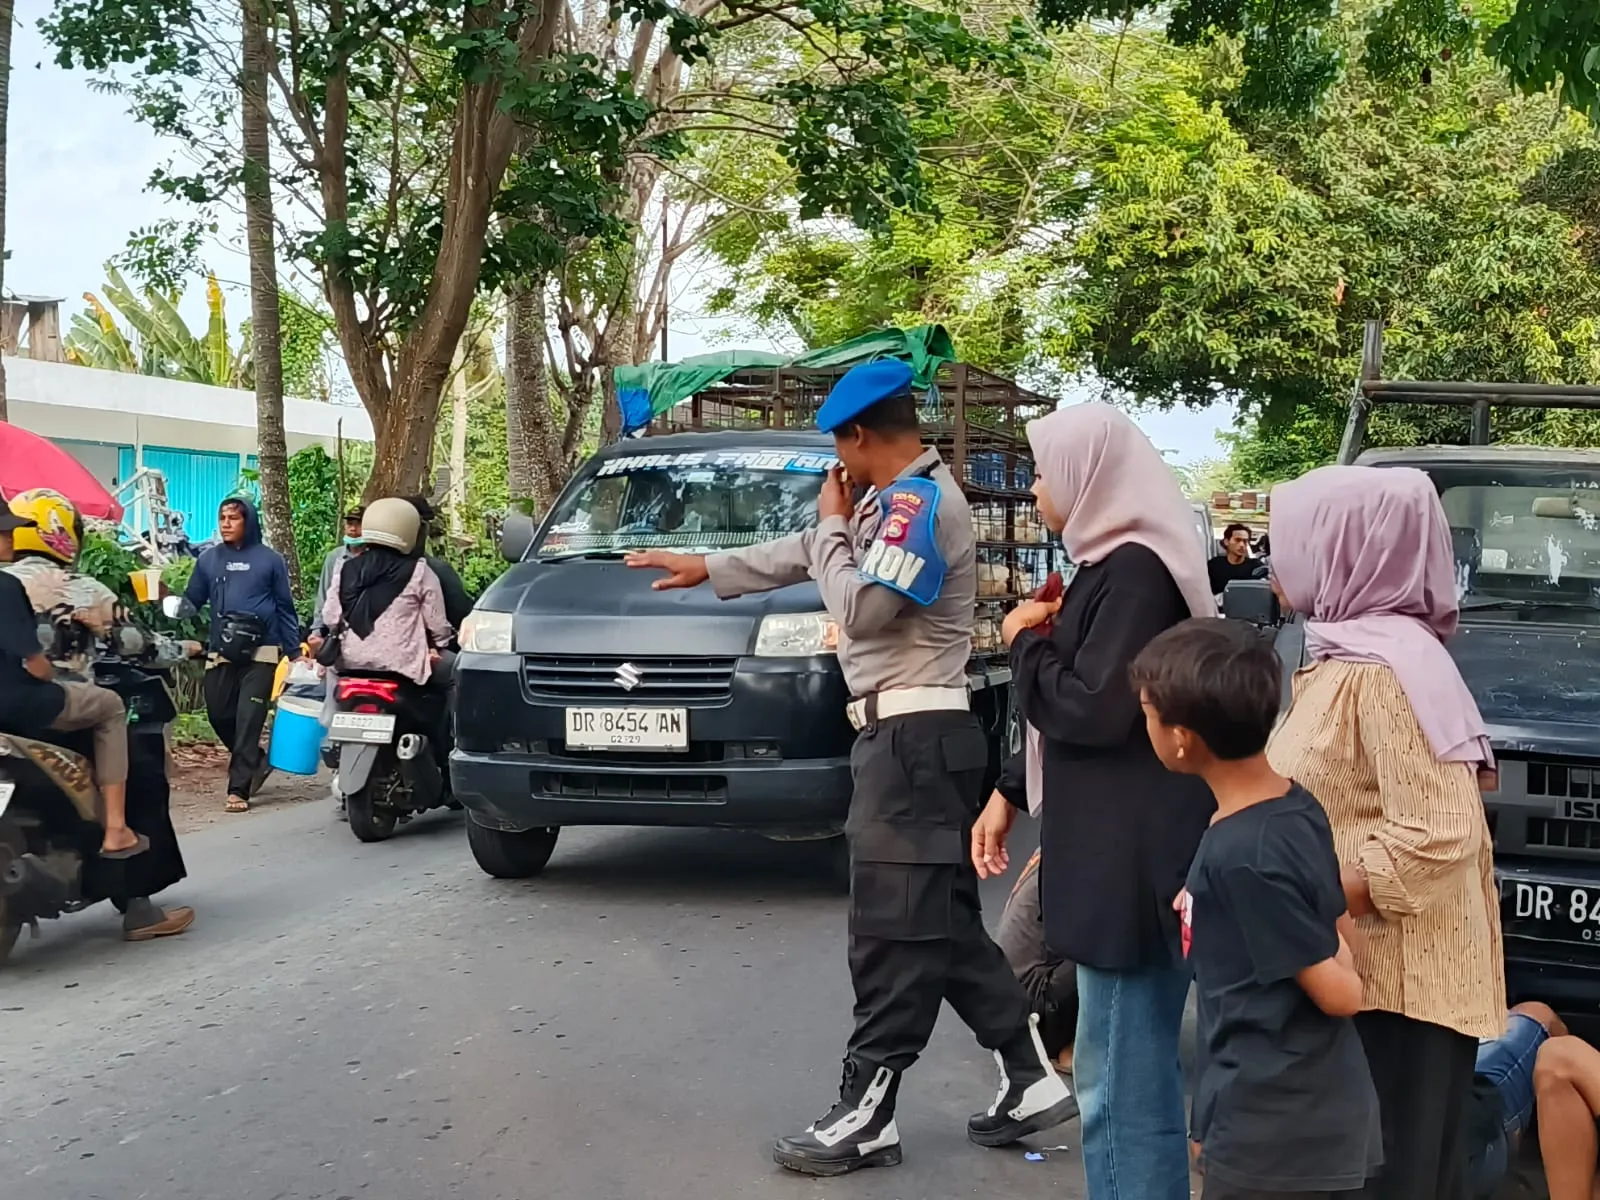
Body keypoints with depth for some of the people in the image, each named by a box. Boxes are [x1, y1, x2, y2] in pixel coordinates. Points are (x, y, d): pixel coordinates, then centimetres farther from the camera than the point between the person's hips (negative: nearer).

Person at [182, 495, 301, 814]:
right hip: (221, 652, 3)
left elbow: (285, 607, 6)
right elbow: (192, 601, 10)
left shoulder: (269, 559, 3)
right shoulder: (208, 558, 9)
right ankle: (254, 761, 31)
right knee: (219, 714, 6)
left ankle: (238, 788, -4)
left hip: (261, 651, -3)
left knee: (248, 719, -6)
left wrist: (295, 651, 5)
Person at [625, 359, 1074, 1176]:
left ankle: (866, 1115, -1)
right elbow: (803, 554, 30)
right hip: (908, 737, 10)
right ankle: (1030, 1079, 14)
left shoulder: (922, 501, -14)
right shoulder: (897, 501, 18)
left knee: (892, 929, -6)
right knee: (943, 923, 10)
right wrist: (706, 568, 37)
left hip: (915, 738, -10)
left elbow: (861, 608, -18)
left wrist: (833, 526, -2)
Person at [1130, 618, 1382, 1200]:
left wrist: (1338, 970, 2)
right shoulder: (1298, 808, 1)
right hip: (1314, 1113, 9)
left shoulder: (1240, 857, -25)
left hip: (1273, 1130, -9)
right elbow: (1343, 938, 10)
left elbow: (1338, 993, -18)